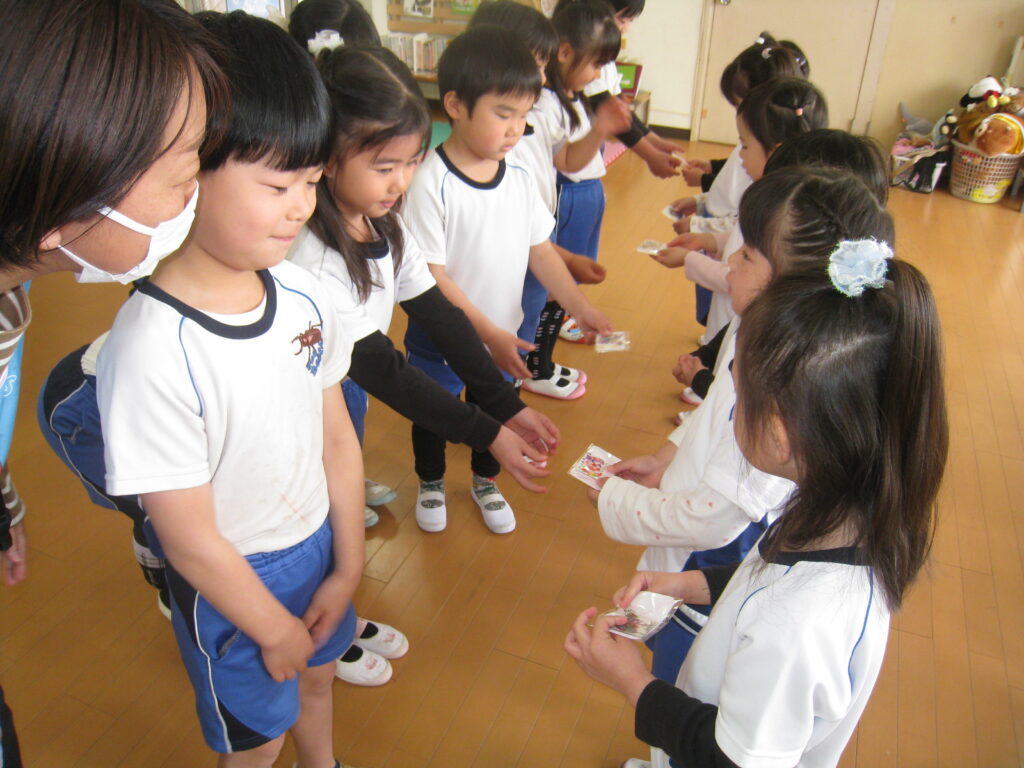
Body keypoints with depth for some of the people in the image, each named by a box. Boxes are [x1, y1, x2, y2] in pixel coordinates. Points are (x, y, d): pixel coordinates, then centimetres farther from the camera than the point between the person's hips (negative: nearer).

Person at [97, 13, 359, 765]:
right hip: (230, 587, -5)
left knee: (317, 675, 32)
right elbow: (190, 538, -22)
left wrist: (347, 566, 0)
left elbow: (337, 436, -4)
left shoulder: (302, 293, -15)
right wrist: (273, 629, -9)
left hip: (317, 546, 5)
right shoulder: (152, 350, -32)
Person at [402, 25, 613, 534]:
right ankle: (431, 484, 47)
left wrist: (582, 309, -9)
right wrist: (487, 332, -25)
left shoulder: (520, 179, -5)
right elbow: (429, 276, -23)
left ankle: (485, 481, 50)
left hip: (502, 337, 5)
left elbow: (541, 252, 1)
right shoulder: (431, 182, -23)